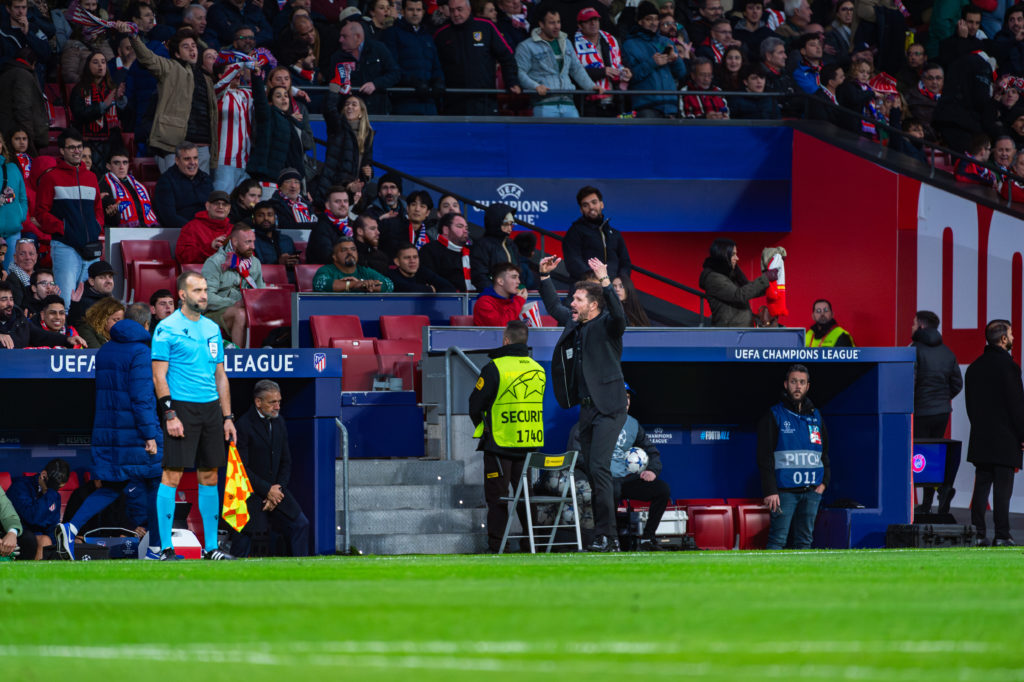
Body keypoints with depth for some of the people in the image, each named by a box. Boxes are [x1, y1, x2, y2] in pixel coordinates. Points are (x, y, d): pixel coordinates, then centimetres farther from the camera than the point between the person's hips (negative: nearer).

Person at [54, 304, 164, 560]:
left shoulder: (104, 351, 13)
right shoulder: (140, 352, -11)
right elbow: (141, 396, -17)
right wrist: (149, 435, -16)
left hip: (106, 430, 7)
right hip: (134, 430, -7)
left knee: (111, 487, 10)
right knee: (154, 484, 6)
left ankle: (71, 527, -11)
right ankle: (155, 548, 6)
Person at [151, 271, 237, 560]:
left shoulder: (212, 329, 15)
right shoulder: (167, 329, -4)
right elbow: (159, 376, -8)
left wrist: (227, 417, 14)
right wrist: (169, 415, -16)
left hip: (211, 407, 6)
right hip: (181, 406, -6)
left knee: (209, 477, 7)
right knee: (172, 475, -8)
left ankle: (210, 547, 12)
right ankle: (165, 547, -7)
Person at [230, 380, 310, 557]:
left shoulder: (279, 423, 10)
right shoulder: (244, 426, -12)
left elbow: (286, 463, 12)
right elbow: (242, 468, -16)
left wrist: (277, 491, -4)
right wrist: (268, 490, -16)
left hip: (275, 489, 6)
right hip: (251, 493, -6)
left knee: (301, 525, -3)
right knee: (245, 534, -14)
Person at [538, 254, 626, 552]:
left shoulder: (606, 325, -8)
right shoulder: (573, 323, 12)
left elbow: (619, 316, -30)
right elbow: (553, 306, 28)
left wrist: (605, 282, -37)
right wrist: (544, 276, 20)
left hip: (607, 409, -8)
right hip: (586, 407, 8)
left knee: (599, 468, -16)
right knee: (591, 469, 7)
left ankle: (606, 536, -15)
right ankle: (605, 536, 11)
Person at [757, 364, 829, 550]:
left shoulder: (815, 417, 15)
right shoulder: (774, 416, 1)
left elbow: (825, 453, 23)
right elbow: (765, 457, -4)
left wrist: (824, 481, 8)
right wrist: (770, 491, -12)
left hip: (811, 491, 5)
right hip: (784, 490, -5)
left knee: (805, 540, 5)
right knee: (778, 539, -9)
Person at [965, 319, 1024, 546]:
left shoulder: (974, 367, 10)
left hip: (980, 439, 6)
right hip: (1005, 439, -6)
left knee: (981, 485, 9)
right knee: (1003, 487, -3)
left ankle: (977, 533, 7)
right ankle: (1001, 535, -4)